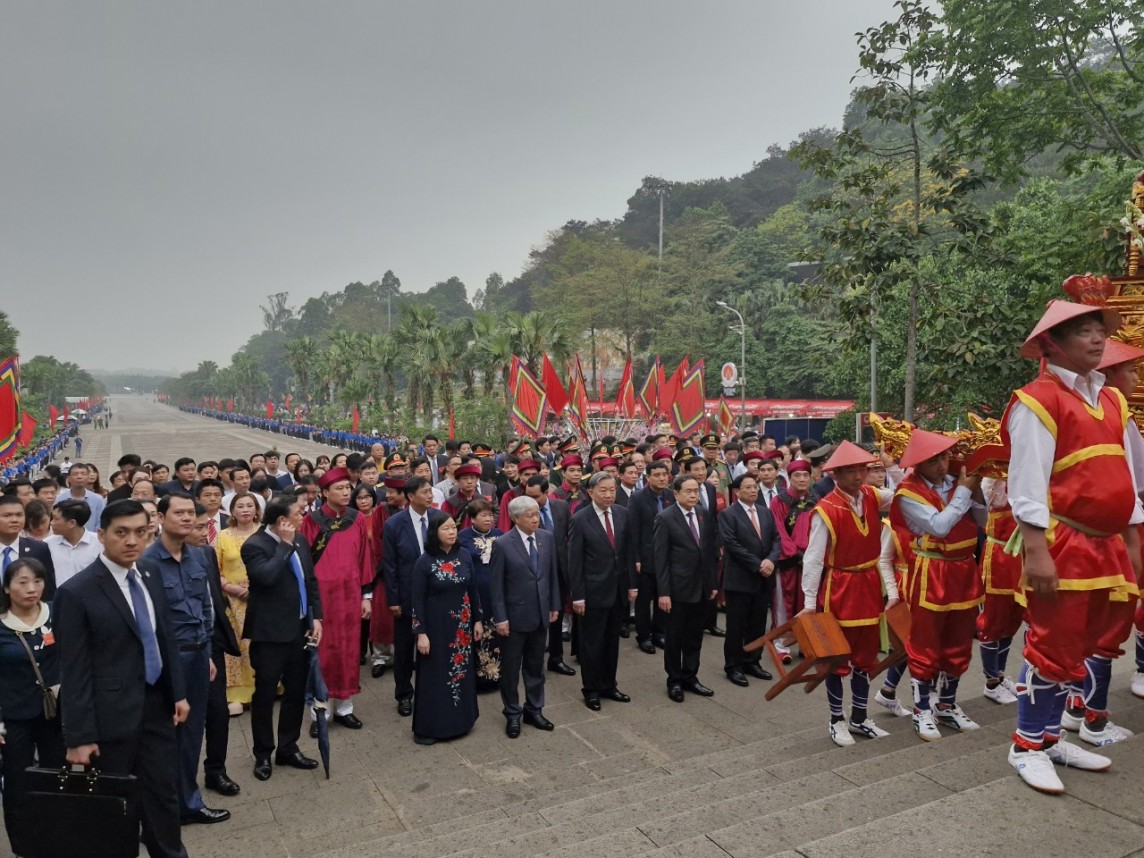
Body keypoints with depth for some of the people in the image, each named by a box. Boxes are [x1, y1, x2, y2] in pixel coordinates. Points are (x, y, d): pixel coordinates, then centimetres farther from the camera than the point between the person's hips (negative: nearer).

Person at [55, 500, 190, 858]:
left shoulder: (151, 580, 6)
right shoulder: (76, 593, -14)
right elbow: (74, 672, -13)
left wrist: (179, 692, 10)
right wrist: (79, 736, -13)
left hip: (157, 706, 5)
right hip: (112, 715, -5)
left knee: (164, 793, 15)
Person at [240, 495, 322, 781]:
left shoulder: (299, 540, 6)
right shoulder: (255, 545, -15)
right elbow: (267, 577, -32)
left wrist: (316, 617, 4)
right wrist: (285, 544, -22)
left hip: (300, 629, 7)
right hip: (270, 632, -6)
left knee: (296, 692, 14)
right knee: (265, 695, 8)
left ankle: (288, 748, 29)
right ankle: (263, 754, 24)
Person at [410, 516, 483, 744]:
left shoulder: (464, 555, -1)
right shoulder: (425, 562, -13)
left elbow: (473, 589, 7)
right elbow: (417, 600, -11)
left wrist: (477, 620, 7)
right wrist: (421, 633, -14)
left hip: (462, 625, 4)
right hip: (436, 626, -4)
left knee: (462, 671, 13)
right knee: (435, 675, 6)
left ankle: (459, 720, 31)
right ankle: (426, 728, 19)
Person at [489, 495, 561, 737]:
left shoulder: (547, 538, -1)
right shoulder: (502, 544, -15)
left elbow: (553, 574, 6)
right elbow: (496, 585, -12)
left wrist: (555, 605, 7)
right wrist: (500, 618, -12)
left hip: (540, 614, 4)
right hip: (514, 615, -4)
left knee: (536, 666, 17)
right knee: (511, 668, 10)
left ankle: (534, 710, 32)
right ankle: (512, 714, 26)